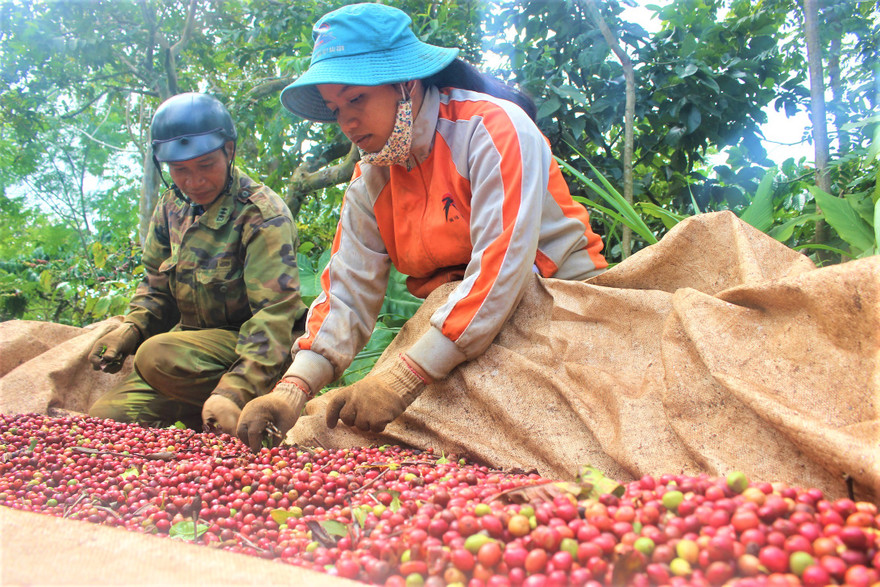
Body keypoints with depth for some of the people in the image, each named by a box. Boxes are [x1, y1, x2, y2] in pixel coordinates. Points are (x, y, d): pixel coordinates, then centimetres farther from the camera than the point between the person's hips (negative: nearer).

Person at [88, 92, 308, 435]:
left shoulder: (263, 215, -17)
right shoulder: (172, 207, 6)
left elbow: (274, 316, -25)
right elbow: (157, 285, 18)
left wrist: (236, 390, -37)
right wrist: (131, 328, -3)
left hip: (250, 350, -7)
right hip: (196, 342, 7)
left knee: (157, 355, -31)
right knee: (105, 415, -8)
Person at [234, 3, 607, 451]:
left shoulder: (492, 127, -16)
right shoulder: (371, 179, 4)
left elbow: (500, 267, -26)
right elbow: (348, 293, -2)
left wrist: (405, 377, -31)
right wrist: (294, 387, -18)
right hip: (456, 326, 6)